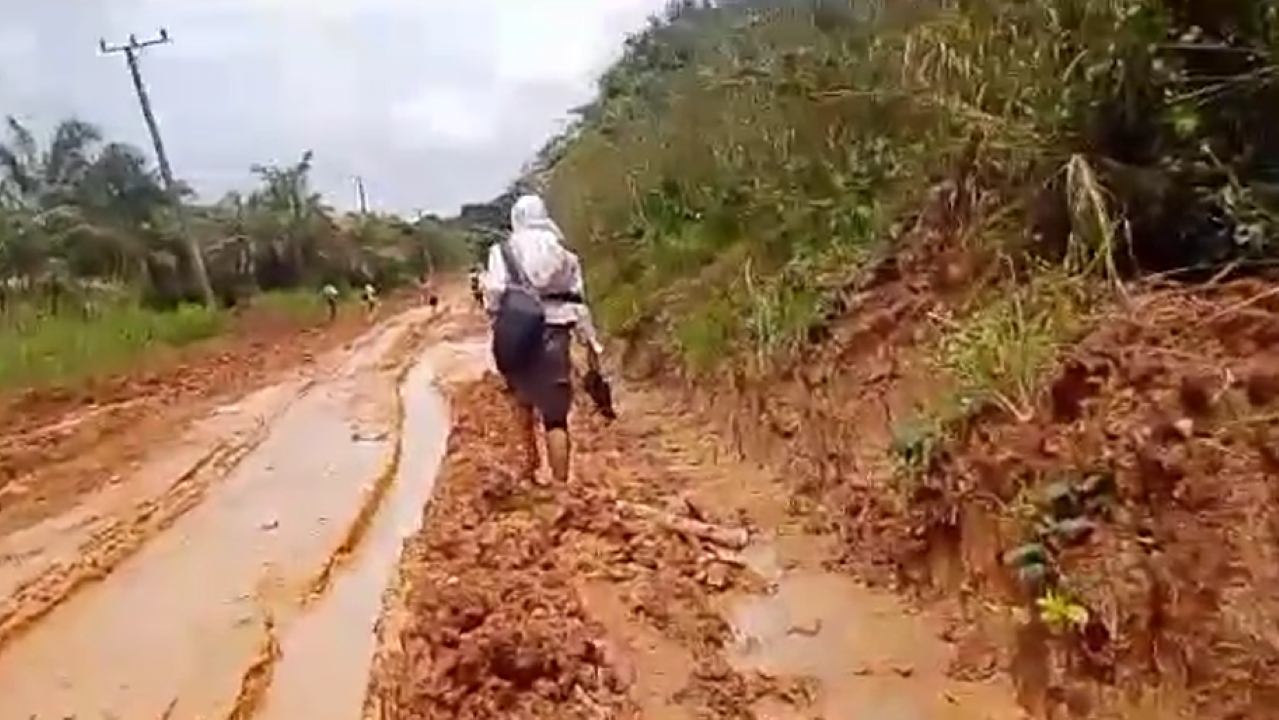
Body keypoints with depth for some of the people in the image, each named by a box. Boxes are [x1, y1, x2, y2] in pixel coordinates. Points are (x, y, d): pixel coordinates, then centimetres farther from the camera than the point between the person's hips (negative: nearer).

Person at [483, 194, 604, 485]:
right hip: (555, 333, 1)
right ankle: (560, 482, -5)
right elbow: (578, 302, 9)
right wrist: (591, 343, 13)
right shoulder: (564, 253, 13)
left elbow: (494, 295, -7)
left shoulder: (504, 251, 6)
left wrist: (500, 325, 6)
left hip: (518, 331, 0)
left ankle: (531, 458, 30)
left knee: (523, 396, 27)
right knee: (555, 416, 1)